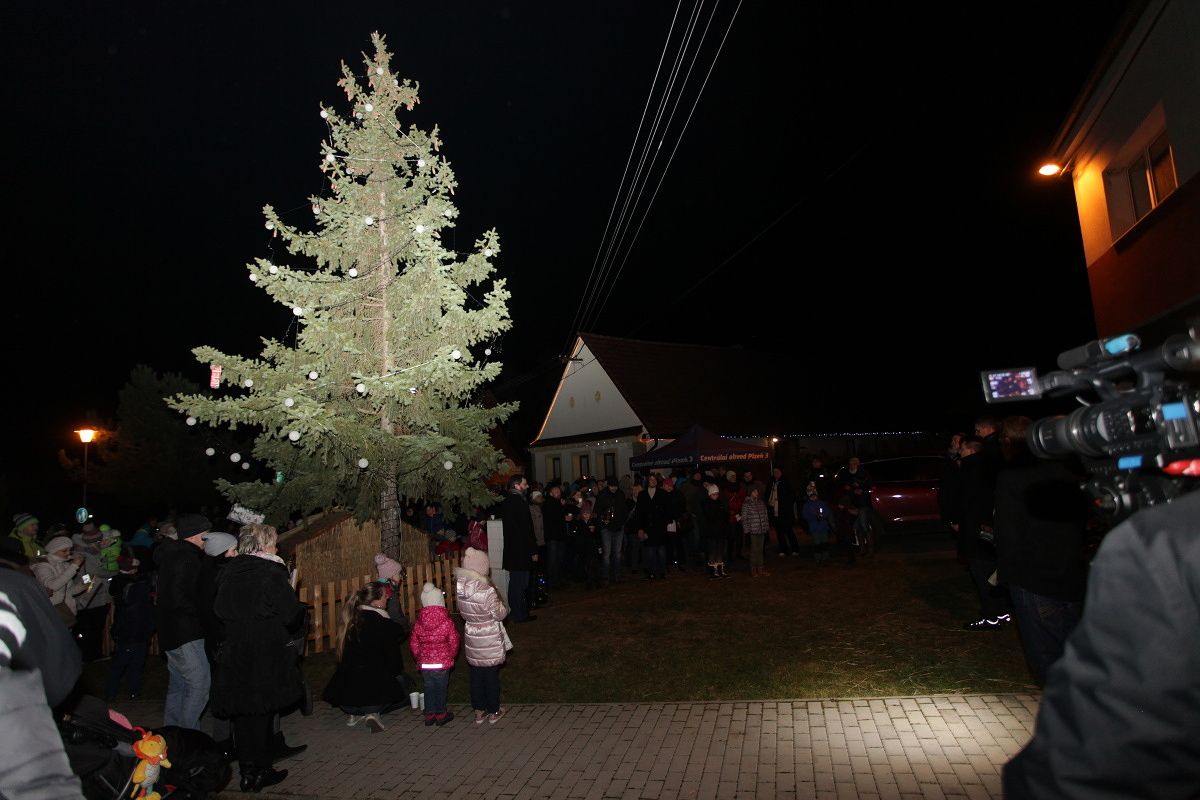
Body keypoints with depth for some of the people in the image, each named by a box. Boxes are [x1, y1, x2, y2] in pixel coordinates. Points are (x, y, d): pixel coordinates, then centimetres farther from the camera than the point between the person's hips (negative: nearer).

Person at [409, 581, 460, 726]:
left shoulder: (418, 623, -3)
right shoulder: (447, 622, -12)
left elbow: (413, 644, 2)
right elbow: (454, 642, -7)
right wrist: (451, 656, 11)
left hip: (424, 663, 3)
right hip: (442, 662, -2)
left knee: (429, 687, 17)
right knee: (441, 687, 12)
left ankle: (429, 714, 24)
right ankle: (441, 714, 21)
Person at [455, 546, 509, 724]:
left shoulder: (459, 588, -10)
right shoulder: (487, 591, -28)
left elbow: (463, 612, 5)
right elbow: (499, 614, -16)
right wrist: (504, 607, 3)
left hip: (471, 639, 5)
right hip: (490, 640, -5)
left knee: (476, 675, 18)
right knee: (492, 675, 13)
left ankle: (479, 712, 31)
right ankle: (493, 712, 28)